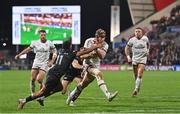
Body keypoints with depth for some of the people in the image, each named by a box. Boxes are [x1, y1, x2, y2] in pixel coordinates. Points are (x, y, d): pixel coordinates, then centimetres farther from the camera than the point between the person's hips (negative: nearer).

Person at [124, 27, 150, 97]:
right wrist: (128, 56, -2)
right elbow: (127, 48, 8)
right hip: (134, 59, 1)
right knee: (136, 76, 6)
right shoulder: (132, 40, -4)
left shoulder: (145, 38, -1)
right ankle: (138, 88, 27)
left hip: (143, 59, -1)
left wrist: (147, 50, 7)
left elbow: (148, 44, 22)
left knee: (139, 75, -17)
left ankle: (136, 89, -19)